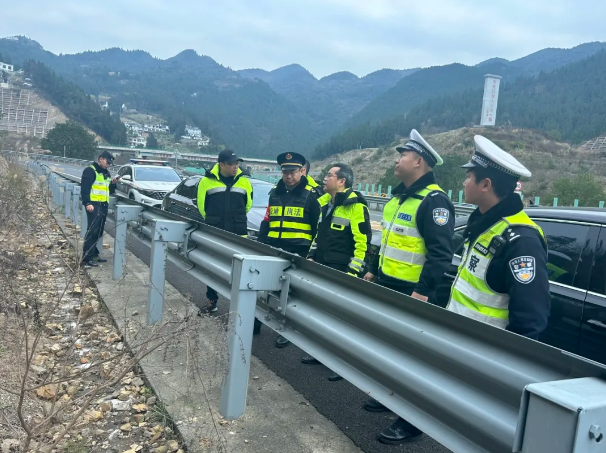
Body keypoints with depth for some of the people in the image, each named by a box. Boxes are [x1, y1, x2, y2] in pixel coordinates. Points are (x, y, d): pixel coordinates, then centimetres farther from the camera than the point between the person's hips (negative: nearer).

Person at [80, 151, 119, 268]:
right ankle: (86, 259, -14)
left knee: (99, 232, 12)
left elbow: (110, 190, 24)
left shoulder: (106, 173, 20)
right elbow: (84, 188, -15)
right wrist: (87, 203, -24)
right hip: (93, 204, -9)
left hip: (103, 205, 9)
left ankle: (93, 254, 22)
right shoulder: (90, 170, -7)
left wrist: (113, 183, 4)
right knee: (92, 231, -14)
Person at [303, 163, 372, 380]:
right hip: (321, 269, 8)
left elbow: (363, 243, -17)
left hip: (341, 273, -8)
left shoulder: (355, 206, -15)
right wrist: (311, 257, 16)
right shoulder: (325, 203, 12)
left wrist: (353, 272, -19)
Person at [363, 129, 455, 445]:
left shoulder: (434, 201, -17)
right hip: (386, 284, 10)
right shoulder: (399, 195, 13)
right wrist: (373, 269, 23)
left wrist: (423, 290, -26)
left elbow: (441, 253, -22)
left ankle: (412, 420, 9)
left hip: (410, 291, -9)